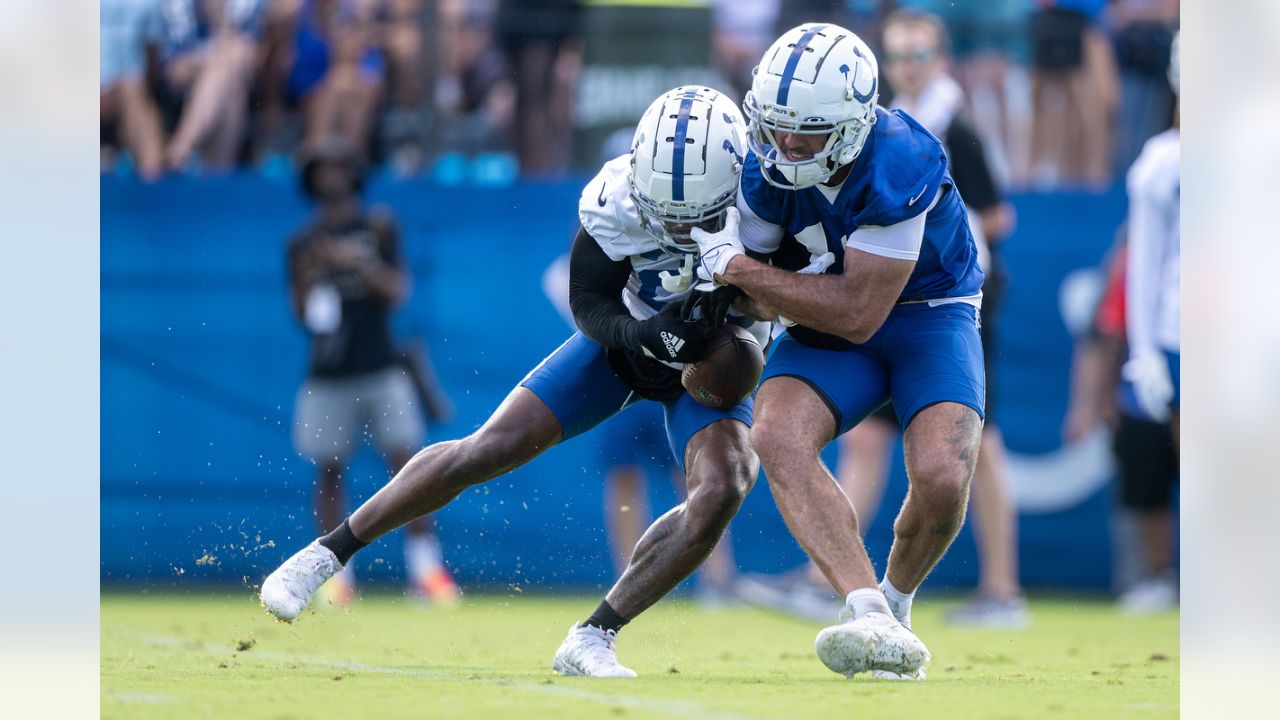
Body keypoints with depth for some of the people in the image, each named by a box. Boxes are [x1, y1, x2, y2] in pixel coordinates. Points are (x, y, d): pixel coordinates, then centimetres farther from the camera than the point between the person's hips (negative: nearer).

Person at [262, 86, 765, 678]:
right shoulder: (618, 198, -31)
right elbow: (589, 302, -18)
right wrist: (641, 335, -39)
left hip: (713, 360, 0)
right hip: (625, 335, 0)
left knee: (723, 487, -27)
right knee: (489, 449, -7)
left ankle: (594, 638, -18)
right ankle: (329, 552, 9)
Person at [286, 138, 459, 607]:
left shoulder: (377, 230, 7)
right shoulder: (304, 244, 9)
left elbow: (397, 292, -2)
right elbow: (301, 313, 5)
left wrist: (359, 262, -16)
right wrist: (309, 277, -14)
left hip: (381, 370, -1)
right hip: (328, 374, 1)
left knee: (406, 460, -10)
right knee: (329, 472, 0)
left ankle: (423, 564, -8)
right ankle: (335, 574, 7)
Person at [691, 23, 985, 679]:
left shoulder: (898, 167, -29)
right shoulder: (767, 166, -12)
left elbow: (858, 313, -27)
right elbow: (753, 298, 0)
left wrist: (737, 268, -26)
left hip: (928, 314, -4)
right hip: (831, 323, 4)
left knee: (941, 479, -27)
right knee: (777, 435, -28)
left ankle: (896, 599, 9)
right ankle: (873, 621, -36)